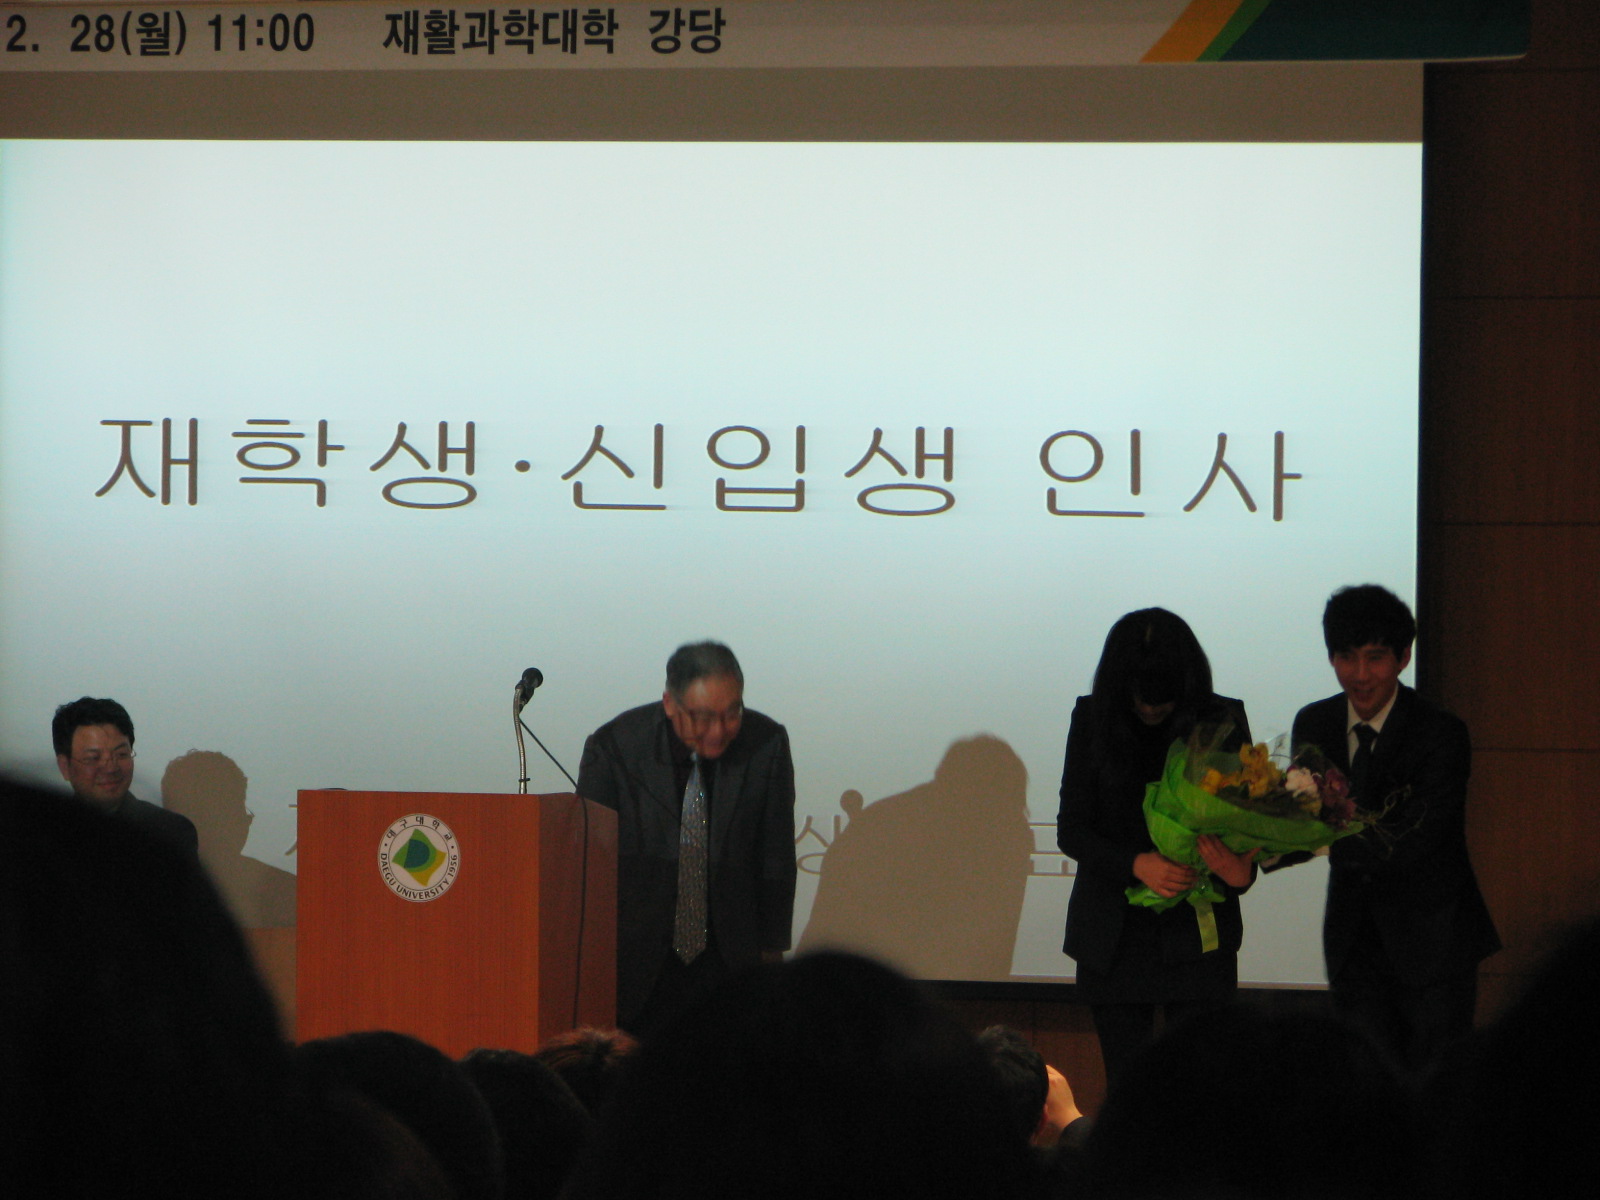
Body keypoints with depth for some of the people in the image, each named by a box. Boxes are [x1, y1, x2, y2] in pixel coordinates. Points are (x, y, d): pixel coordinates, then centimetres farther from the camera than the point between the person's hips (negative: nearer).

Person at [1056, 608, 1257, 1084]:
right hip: (1115, 938, 1)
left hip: (1198, 937, -1)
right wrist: (1136, 864, -17)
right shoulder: (1093, 719, 1)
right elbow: (1071, 830, 1)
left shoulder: (1222, 722, -1)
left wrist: (1241, 868, -21)